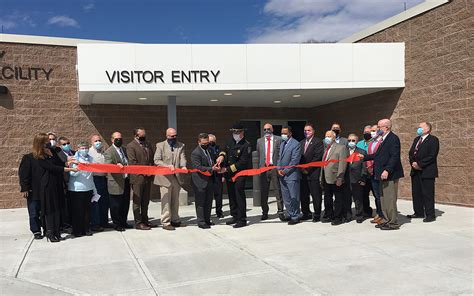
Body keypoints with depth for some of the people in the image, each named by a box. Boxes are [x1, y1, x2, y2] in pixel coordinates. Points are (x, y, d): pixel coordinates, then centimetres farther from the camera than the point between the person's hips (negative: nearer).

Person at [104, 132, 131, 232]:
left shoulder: (124, 149, 17)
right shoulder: (109, 152, -5)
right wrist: (117, 165, -32)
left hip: (126, 181, 7)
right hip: (116, 182, -7)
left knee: (125, 203, 13)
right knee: (116, 205, 1)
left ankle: (123, 222, 26)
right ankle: (116, 224, 14)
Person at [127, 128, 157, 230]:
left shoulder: (148, 145, 16)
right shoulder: (131, 146, -6)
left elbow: (153, 159, 17)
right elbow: (132, 163, -13)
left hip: (148, 177, 7)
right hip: (137, 178, -7)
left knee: (146, 201, 14)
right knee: (137, 201, 2)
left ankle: (145, 220, 24)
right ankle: (138, 223, 7)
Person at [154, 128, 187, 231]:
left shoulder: (181, 146, 11)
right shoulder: (160, 145, 0)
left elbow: (182, 158, 0)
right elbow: (157, 160, -6)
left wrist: (183, 166, -22)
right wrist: (167, 166, -21)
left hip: (177, 177, 4)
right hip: (165, 177, -4)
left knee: (175, 200, 14)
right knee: (166, 201, -3)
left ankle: (175, 220, 25)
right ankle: (166, 222, 4)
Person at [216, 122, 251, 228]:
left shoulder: (246, 145, -13)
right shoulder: (231, 141, 9)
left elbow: (242, 162, -18)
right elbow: (225, 149, 22)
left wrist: (227, 169, -17)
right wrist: (222, 155, -4)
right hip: (228, 174, 8)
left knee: (239, 197, -5)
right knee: (231, 196, 16)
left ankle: (242, 219, 4)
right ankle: (235, 216, 29)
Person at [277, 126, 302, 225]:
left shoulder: (296, 144, -9)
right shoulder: (282, 144, 17)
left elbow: (294, 161, -14)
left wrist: (285, 171, -14)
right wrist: (279, 169, 2)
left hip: (291, 175, -8)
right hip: (282, 175, 8)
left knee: (294, 197, -2)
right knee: (286, 197, 12)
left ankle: (295, 217, 6)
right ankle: (289, 214, 23)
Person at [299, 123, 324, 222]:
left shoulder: (318, 142, -4)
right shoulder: (301, 143, 17)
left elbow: (317, 157, -12)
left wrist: (308, 169, -12)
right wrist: (301, 168, 0)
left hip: (313, 173, -6)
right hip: (303, 173, 6)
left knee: (316, 195, -1)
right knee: (304, 195, 9)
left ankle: (317, 215, 8)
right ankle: (306, 213, 20)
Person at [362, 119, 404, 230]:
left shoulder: (393, 138, -14)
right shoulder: (383, 139, 16)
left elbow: (394, 157, -21)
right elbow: (378, 155, 20)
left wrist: (387, 170, -26)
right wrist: (365, 157, 19)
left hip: (390, 175, -10)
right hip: (382, 175, 10)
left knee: (390, 199, -3)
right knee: (383, 199, 15)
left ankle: (393, 223, 6)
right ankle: (386, 220, 25)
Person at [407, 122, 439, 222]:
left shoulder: (433, 140, -6)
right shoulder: (416, 139, 18)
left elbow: (432, 156, -15)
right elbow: (411, 153, 14)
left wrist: (420, 164, -16)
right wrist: (413, 163, -3)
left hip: (427, 172, -7)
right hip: (415, 171, 8)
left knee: (428, 194, -5)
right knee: (416, 193, 10)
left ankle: (430, 215, 2)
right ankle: (419, 212, 20)